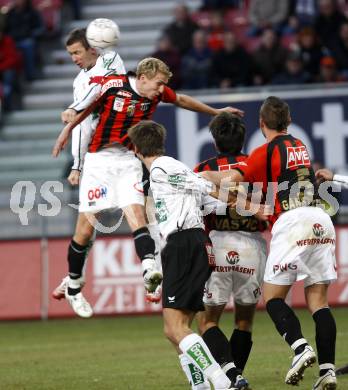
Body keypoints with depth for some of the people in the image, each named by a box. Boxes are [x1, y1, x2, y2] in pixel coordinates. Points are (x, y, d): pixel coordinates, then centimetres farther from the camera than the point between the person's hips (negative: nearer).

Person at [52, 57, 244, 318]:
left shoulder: (158, 92, -1)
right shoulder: (110, 85, -15)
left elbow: (181, 100, 20)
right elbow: (84, 108, 3)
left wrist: (215, 112, 29)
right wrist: (66, 132, 15)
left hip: (129, 161, 3)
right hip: (99, 160, -3)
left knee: (137, 213, -19)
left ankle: (149, 268, -37)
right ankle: (73, 281, 13)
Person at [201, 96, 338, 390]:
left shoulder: (266, 151, 1)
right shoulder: (300, 147, 23)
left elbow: (233, 179, -10)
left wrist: (206, 175, 8)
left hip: (292, 221, -6)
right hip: (321, 220, 6)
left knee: (273, 297, 1)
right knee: (318, 300, 4)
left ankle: (301, 348, -22)